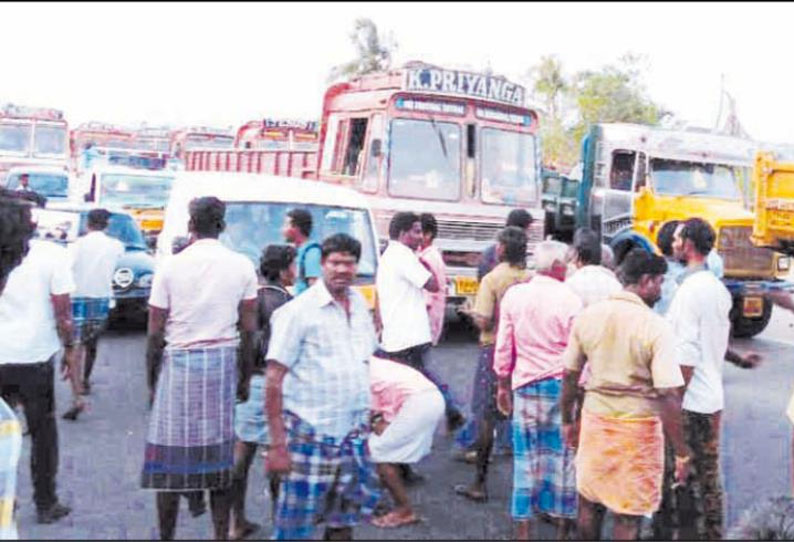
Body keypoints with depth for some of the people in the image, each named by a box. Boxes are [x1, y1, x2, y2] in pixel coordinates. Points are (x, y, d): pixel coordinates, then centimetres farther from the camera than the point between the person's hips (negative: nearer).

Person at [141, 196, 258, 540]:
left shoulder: (170, 267, -3)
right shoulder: (242, 266, 1)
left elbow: (155, 333, -2)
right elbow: (248, 330, 2)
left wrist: (151, 380, 8)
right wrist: (245, 378, 12)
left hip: (179, 361, -2)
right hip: (224, 361, 2)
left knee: (171, 453, 7)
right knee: (220, 453, 9)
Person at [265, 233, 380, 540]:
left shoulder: (360, 304, 7)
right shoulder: (298, 311, -11)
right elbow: (274, 380, -12)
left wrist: (371, 415, 13)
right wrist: (278, 445, -15)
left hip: (355, 434, 6)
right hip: (311, 434, -6)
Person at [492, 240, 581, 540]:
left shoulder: (513, 294, 1)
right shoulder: (570, 298, -9)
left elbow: (503, 345, 6)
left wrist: (503, 384, 15)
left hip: (526, 385, 3)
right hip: (563, 385, -3)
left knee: (527, 458, 8)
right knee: (564, 456, 9)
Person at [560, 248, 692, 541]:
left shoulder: (587, 316, -1)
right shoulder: (656, 327, -15)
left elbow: (569, 375, 6)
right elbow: (668, 396, -18)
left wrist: (568, 420, 19)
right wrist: (681, 452, -10)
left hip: (595, 419, 4)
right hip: (637, 427, -4)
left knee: (589, 503, 20)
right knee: (628, 516, 9)